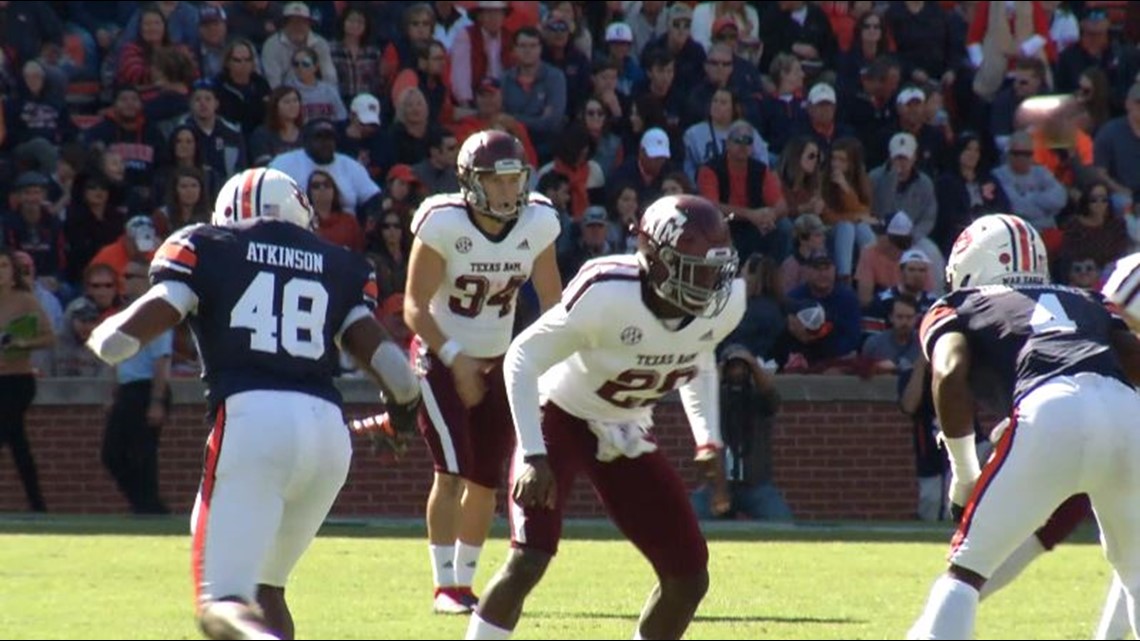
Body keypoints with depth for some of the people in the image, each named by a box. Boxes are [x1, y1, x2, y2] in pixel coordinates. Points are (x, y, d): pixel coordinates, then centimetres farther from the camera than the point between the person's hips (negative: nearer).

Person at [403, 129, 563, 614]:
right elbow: (415, 308, -16)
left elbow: (551, 301, 1)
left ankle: (465, 580, 21)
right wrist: (456, 359, -27)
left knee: (486, 480, 7)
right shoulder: (444, 224, -21)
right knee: (453, 469, -15)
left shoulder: (538, 223, -9)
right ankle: (445, 586, -10)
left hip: (497, 361, 5)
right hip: (441, 357, -5)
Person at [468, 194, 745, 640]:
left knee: (688, 577, -1)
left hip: (627, 435, 6)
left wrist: (709, 443, 0)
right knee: (529, 560, -24)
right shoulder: (607, 296, -32)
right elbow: (523, 358, -22)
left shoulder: (725, 303, -15)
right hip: (562, 419, -6)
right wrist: (533, 455, -27)